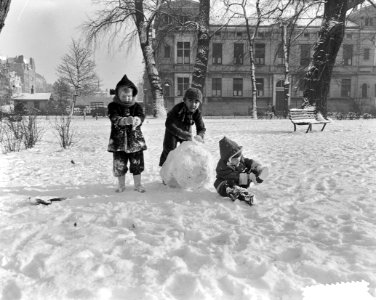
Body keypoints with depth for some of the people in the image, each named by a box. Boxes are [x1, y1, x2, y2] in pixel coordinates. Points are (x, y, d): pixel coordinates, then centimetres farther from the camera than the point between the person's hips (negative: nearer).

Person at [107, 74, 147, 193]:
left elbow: (141, 116, -16)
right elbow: (114, 118, -22)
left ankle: (138, 184, 25)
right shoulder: (113, 106, -4)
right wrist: (125, 120, -43)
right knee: (119, 165, 6)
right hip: (118, 141, -1)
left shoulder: (136, 106, 2)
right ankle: (121, 185, 26)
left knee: (137, 164, 7)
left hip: (135, 140, 1)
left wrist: (137, 120, -42)